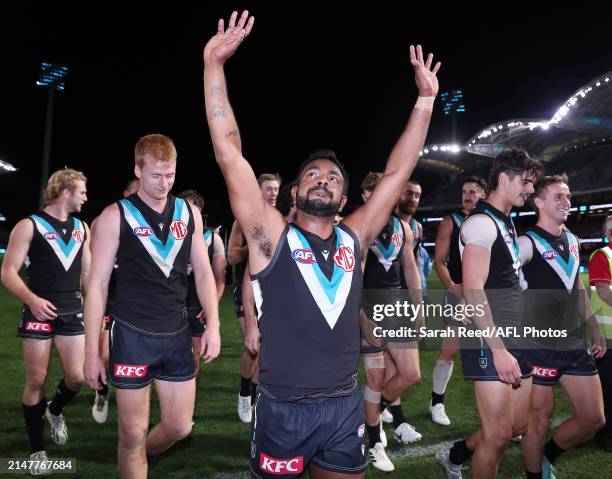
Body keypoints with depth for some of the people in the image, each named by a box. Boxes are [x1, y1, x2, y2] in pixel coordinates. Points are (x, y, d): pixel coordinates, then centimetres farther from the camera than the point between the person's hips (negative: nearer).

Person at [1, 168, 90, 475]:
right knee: (36, 380, 3)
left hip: (72, 313, 4)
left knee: (76, 377, 1)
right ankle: (37, 449, 19)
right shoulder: (29, 226, -5)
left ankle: (55, 411, 35)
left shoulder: (82, 228, 10)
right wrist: (31, 299, -27)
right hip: (39, 313, -4)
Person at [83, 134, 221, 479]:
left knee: (180, 427, 14)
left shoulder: (188, 212, 4)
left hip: (177, 335, 4)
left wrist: (213, 324, -4)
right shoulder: (116, 216, -7)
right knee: (133, 434, 7)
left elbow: (203, 272, 8)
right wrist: (92, 353, -7)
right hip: (132, 336, -3)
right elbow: (97, 285, -6)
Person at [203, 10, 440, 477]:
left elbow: (398, 172, 4)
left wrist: (426, 99, 4)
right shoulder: (272, 238, -7)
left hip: (347, 407, 4)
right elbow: (229, 154, -13)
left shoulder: (353, 239, 2)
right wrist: (214, 65, -15)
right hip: (283, 410, -3)